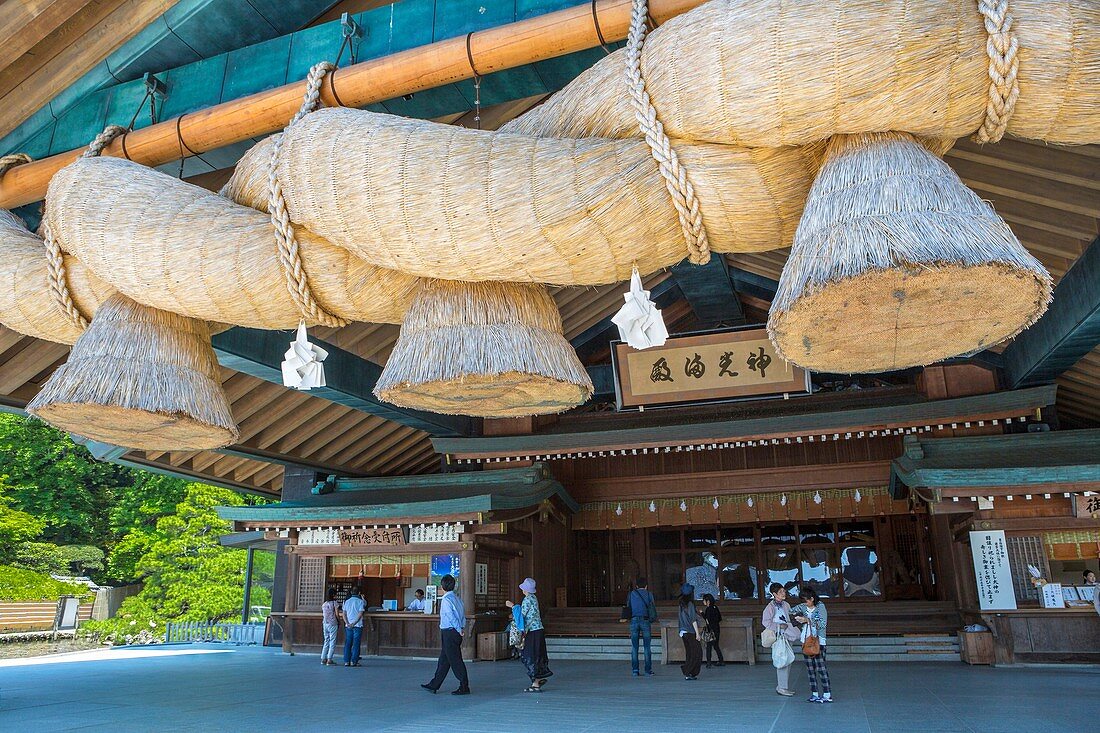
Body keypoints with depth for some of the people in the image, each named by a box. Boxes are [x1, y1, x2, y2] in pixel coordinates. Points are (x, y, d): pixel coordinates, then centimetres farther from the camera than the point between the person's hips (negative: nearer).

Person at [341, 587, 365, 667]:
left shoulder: (347, 601, 9)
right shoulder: (360, 601, -3)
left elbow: (344, 614, 3)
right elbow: (360, 613, -12)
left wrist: (347, 623, -6)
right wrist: (354, 623, -12)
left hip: (348, 625, 4)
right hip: (358, 626, -4)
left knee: (347, 644, 8)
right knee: (356, 644, 0)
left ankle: (346, 661, 5)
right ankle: (353, 661, -3)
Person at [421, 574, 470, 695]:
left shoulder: (446, 600, -14)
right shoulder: (457, 598, 12)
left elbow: (452, 617, -18)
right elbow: (463, 615, 8)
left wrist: (459, 630, -11)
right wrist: (462, 628, 4)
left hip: (449, 632, -9)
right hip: (457, 632, 9)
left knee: (455, 660, -3)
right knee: (444, 660, 15)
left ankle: (464, 687, 1)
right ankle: (434, 685, 23)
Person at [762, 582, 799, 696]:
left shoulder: (786, 605, 8)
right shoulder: (770, 607, -12)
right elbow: (765, 622, -15)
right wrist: (779, 626, -16)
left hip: (787, 635, 7)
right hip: (778, 637, -7)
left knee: (788, 661, 11)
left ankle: (785, 686, 22)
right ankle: (782, 687, 2)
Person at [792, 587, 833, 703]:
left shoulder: (820, 607, -9)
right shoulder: (803, 607, 6)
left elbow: (822, 624, -17)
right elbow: (790, 611, 15)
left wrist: (807, 620, -21)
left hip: (818, 641, -6)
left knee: (821, 667, -7)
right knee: (810, 668, 6)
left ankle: (827, 695, -1)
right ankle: (814, 694, 12)